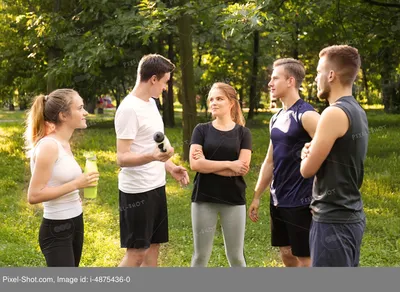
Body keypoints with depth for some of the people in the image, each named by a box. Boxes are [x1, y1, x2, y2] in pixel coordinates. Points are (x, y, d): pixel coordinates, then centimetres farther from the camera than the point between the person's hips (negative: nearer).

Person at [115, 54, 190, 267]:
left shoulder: (151, 103, 11)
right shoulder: (129, 109, -18)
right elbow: (122, 158, -22)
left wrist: (170, 167, 15)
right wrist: (152, 157, -37)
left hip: (156, 187, 9)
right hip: (137, 190, -9)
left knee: (153, 246, 13)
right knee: (136, 251, -4)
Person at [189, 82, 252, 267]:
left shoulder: (243, 133, 2)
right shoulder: (201, 130, 2)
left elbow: (243, 168, -10)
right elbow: (195, 164, -10)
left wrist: (208, 165, -11)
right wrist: (229, 164, -12)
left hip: (234, 200, 0)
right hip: (204, 198, 0)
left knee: (235, 255, 8)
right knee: (201, 255, 7)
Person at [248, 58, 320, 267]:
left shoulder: (306, 115, -14)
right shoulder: (277, 118, 13)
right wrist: (257, 197, 18)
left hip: (300, 202, -8)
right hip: (278, 200, 8)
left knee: (305, 258, -1)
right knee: (287, 255, 14)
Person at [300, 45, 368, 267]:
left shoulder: (334, 113, -18)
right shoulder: (358, 112, 11)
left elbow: (307, 170, -13)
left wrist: (307, 155, 8)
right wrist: (313, 153, 0)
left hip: (333, 220, -10)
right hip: (351, 216, 10)